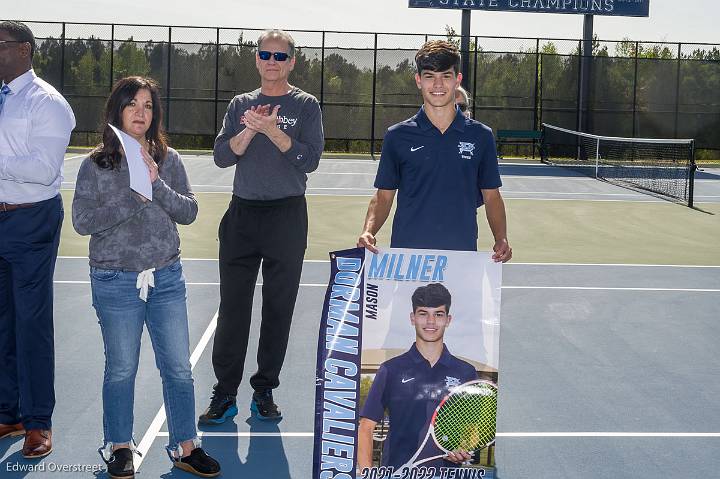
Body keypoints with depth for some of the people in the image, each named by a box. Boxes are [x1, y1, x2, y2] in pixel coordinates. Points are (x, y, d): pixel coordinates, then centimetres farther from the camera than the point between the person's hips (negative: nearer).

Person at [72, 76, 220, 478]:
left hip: (167, 279, 2)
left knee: (179, 367, 7)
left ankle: (185, 447, 20)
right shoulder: (96, 164, -4)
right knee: (121, 369, 9)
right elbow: (82, 220, -11)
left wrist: (158, 185, -16)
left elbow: (189, 212, -1)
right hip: (116, 282, -2)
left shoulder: (168, 159, 3)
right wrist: (133, 200, -17)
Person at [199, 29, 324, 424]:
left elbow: (310, 160, -8)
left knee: (278, 309, 4)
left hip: (287, 217, -2)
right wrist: (251, 130, -12)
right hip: (242, 214, 2)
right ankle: (225, 393, 8)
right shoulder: (241, 105, 11)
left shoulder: (305, 105, 3)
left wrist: (272, 130, -16)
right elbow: (222, 156, 2)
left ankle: (264, 391, 15)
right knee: (233, 307, 1)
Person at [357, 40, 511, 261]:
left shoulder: (481, 136, 4)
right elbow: (384, 196, 5)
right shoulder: (397, 136, 2)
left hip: (462, 255, 1)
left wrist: (501, 239, -7)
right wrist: (368, 231, -13)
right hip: (405, 254, 0)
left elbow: (491, 196, 8)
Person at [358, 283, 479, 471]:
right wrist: (367, 474, -10)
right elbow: (366, 426, 2)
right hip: (396, 474, -1)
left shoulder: (466, 373, 8)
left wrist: (465, 452, -7)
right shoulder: (391, 370, 4)